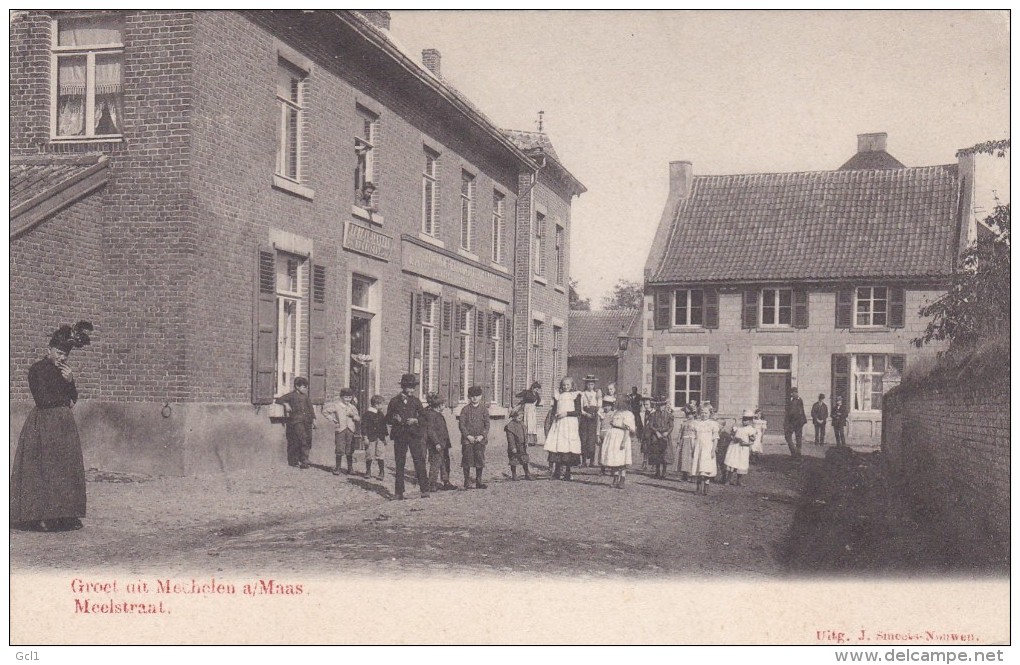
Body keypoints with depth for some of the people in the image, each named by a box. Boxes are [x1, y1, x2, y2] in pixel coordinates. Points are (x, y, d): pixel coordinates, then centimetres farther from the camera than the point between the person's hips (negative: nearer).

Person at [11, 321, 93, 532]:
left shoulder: (64, 370, 13)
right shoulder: (37, 369, -8)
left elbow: (73, 399, 14)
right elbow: (43, 400, -14)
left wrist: (70, 382, -4)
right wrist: (64, 399, 0)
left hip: (64, 424, 7)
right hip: (43, 425, -7)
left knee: (67, 468, 3)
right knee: (44, 469, -8)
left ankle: (64, 514, 5)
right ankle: (41, 515, -6)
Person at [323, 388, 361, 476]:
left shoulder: (353, 407, 14)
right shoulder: (336, 406, 5)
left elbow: (358, 419, 8)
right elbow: (325, 411, 9)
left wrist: (353, 415, -12)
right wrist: (332, 419, 3)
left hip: (351, 430, 2)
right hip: (340, 429, -2)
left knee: (350, 451, 3)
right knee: (340, 450, -4)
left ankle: (350, 468, 11)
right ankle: (337, 468, 5)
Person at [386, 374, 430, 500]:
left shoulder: (416, 401, 8)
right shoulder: (394, 401, 6)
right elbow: (387, 419, 10)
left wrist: (415, 420, -9)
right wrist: (395, 419, -11)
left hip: (414, 435, 0)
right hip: (399, 436, 0)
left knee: (419, 462, -7)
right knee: (399, 464, 3)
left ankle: (424, 490, -5)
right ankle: (399, 492, 9)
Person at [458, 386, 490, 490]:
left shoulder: (484, 409, 8)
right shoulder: (465, 409, 4)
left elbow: (487, 424, 5)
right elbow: (462, 424, 0)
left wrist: (482, 436, -9)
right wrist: (468, 436, -11)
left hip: (480, 439, 1)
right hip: (467, 439, -1)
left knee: (480, 461, 2)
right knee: (467, 461, -2)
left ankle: (478, 482, 12)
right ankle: (467, 482, 5)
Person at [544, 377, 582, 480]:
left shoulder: (575, 395, 4)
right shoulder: (558, 396, 15)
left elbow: (578, 411, -3)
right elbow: (553, 412, 16)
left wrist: (567, 413, -13)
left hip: (570, 423, -3)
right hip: (558, 423, 3)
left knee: (567, 447, -7)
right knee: (556, 446, -5)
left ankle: (566, 473, 0)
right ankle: (556, 473, -2)